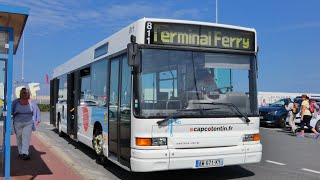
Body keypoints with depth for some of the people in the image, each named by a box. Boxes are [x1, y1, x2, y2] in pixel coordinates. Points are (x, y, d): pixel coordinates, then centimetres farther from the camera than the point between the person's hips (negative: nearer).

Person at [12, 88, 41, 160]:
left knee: (26, 138, -10)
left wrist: (37, 120, 3)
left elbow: (37, 111, 10)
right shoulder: (15, 102, 0)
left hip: (28, 123, -1)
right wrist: (13, 113, -16)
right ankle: (20, 152, 23)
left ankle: (25, 153, -14)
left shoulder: (32, 102, 2)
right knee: (19, 138, 9)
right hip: (18, 123, 1)